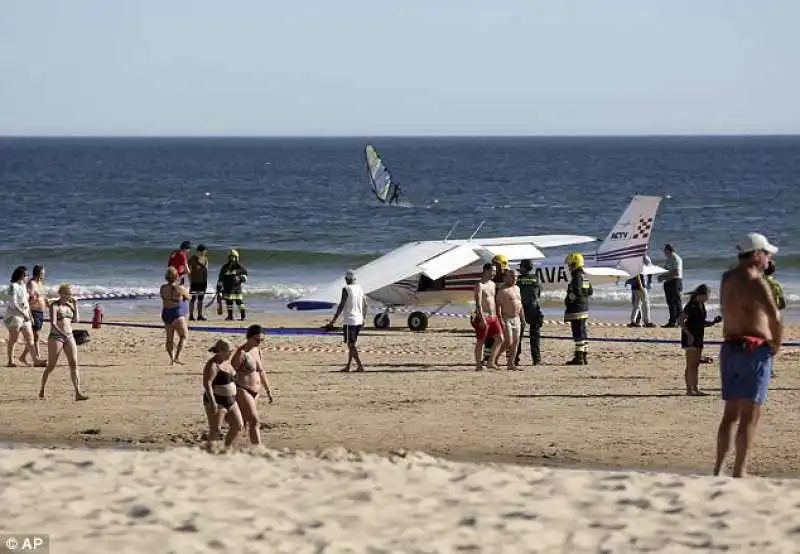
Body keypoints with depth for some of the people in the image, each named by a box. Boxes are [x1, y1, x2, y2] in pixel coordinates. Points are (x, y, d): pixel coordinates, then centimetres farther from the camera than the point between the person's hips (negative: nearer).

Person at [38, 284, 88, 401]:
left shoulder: (70, 305, 13)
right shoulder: (55, 306, -7)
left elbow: (76, 320, 7)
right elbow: (53, 323, -17)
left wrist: (75, 306, 1)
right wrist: (62, 333, -29)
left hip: (69, 336, 5)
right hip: (55, 336, -5)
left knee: (74, 364, -7)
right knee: (51, 366, 1)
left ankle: (78, 393, -12)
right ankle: (42, 390, 19)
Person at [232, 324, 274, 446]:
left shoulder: (257, 350, 10)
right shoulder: (241, 353, -14)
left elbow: (262, 373, 20)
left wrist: (269, 391, 18)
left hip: (254, 393, 9)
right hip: (242, 391, -9)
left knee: (243, 425, 11)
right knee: (255, 422, -17)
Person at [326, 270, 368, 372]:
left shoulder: (346, 289, -11)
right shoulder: (360, 288, 9)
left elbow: (341, 306, -15)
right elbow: (365, 305, 16)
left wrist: (333, 322, -12)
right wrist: (363, 319, 29)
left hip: (349, 321, -7)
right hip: (358, 320, 7)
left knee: (351, 344, -5)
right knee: (352, 344, 15)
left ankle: (360, 365, -14)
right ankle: (348, 366, 18)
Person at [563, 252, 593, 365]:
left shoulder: (577, 277, -17)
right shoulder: (585, 277, 14)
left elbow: (576, 293, -25)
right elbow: (590, 291, 22)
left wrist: (568, 299, -11)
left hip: (576, 310, -10)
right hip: (584, 309, 10)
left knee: (578, 334, -8)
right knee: (583, 334, 13)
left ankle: (578, 357, -8)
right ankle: (584, 356, 17)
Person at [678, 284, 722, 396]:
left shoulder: (701, 305, 10)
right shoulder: (691, 306, -16)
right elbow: (680, 321, -19)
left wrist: (712, 323, 5)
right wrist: (689, 334, -22)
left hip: (698, 337, 9)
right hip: (690, 338, -9)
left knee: (696, 364, 11)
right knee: (691, 364, -7)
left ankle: (696, 389, 16)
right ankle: (689, 390, -6)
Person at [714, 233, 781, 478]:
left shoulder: (727, 278, 11)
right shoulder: (755, 281, -13)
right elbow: (774, 315, -26)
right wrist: (777, 344, -11)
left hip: (729, 348, 8)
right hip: (754, 349, -8)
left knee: (730, 413, 15)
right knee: (750, 416, -4)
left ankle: (718, 469, 15)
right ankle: (739, 472, -7)